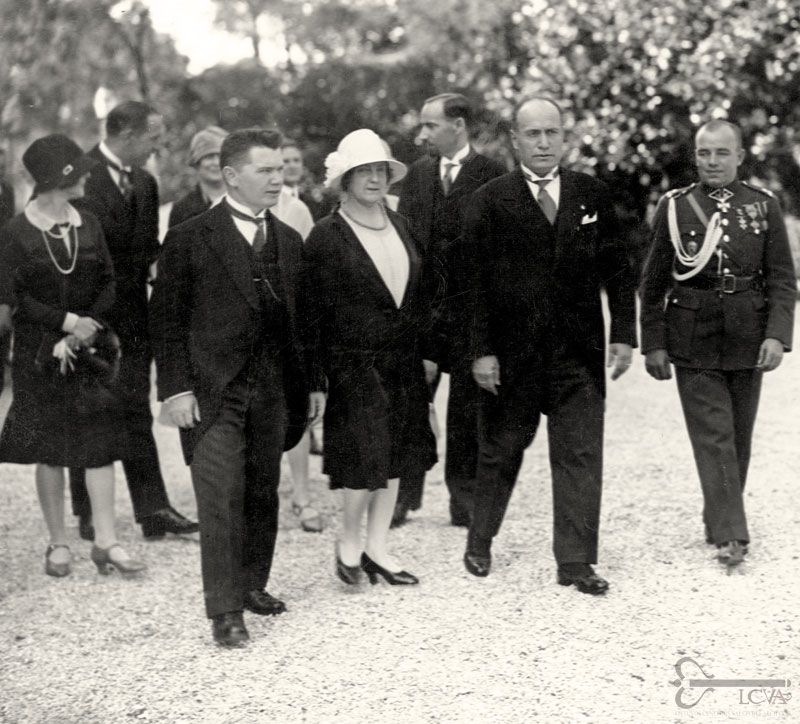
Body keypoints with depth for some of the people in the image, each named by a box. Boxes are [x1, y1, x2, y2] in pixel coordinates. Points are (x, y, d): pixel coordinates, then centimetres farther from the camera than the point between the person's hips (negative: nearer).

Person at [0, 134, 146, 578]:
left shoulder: (88, 225, 7)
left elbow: (109, 283, 5)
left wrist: (87, 328, -10)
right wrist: (67, 322, -14)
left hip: (89, 346, 3)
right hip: (39, 353, -3)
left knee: (99, 442, -3)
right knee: (48, 449, 3)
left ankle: (105, 542, 0)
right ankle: (58, 544, 12)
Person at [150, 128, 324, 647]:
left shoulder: (289, 241, 12)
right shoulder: (191, 239, -4)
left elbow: (301, 319, 16)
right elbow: (166, 319, -4)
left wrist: (313, 383, 12)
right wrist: (175, 387, -10)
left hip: (273, 391, 5)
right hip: (212, 392, -5)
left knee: (263, 496, 11)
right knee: (221, 501, -8)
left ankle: (253, 585, 27)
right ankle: (225, 610, -4)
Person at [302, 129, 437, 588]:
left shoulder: (399, 226, 11)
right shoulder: (327, 236, -8)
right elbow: (315, 310, -9)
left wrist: (426, 351, 12)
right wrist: (317, 374, -11)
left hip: (403, 364, 7)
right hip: (355, 365, -6)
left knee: (394, 461, 11)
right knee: (366, 461, -7)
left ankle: (377, 549, 21)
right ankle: (350, 545, 14)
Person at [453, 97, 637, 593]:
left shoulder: (593, 195, 6)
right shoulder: (490, 201, -2)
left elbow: (618, 270, 8)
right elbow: (473, 280, -4)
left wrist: (624, 334, 2)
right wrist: (481, 350, -9)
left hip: (580, 352, 2)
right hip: (511, 352, -2)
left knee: (581, 457, 0)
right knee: (500, 452, 11)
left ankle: (576, 561, 7)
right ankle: (480, 543, 30)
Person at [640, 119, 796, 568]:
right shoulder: (674, 207, 1)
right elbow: (654, 283, 5)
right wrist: (654, 344, 1)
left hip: (747, 342, 2)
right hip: (692, 341, -2)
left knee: (739, 439, 11)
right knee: (713, 437, -7)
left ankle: (718, 518, 28)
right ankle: (730, 535, -8)